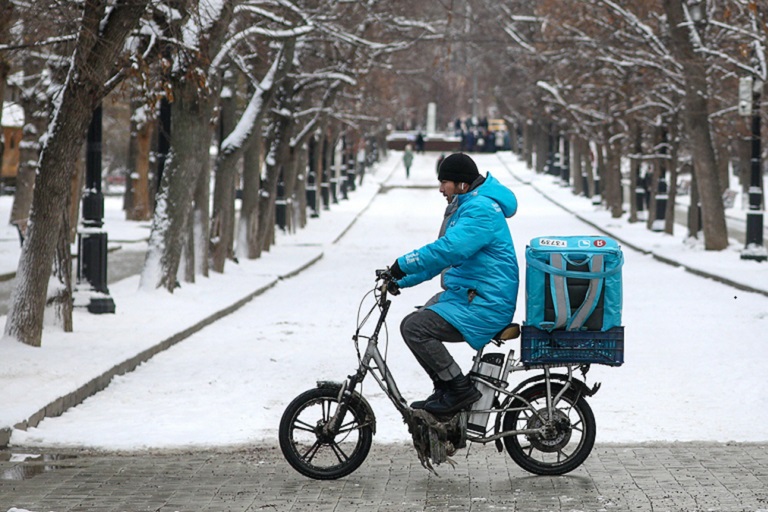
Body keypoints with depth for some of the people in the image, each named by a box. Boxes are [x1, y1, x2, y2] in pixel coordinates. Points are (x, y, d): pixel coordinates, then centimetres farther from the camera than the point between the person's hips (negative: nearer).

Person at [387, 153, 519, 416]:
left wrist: (404, 264, -25)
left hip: (484, 304, -11)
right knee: (412, 323, 11)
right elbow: (441, 256, 24)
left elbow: (449, 249, -30)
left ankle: (460, 389, -10)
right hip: (466, 294, 11)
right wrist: (403, 280, 15)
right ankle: (445, 390, 15)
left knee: (414, 328, -19)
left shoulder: (481, 209, -17)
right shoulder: (464, 206, 18)